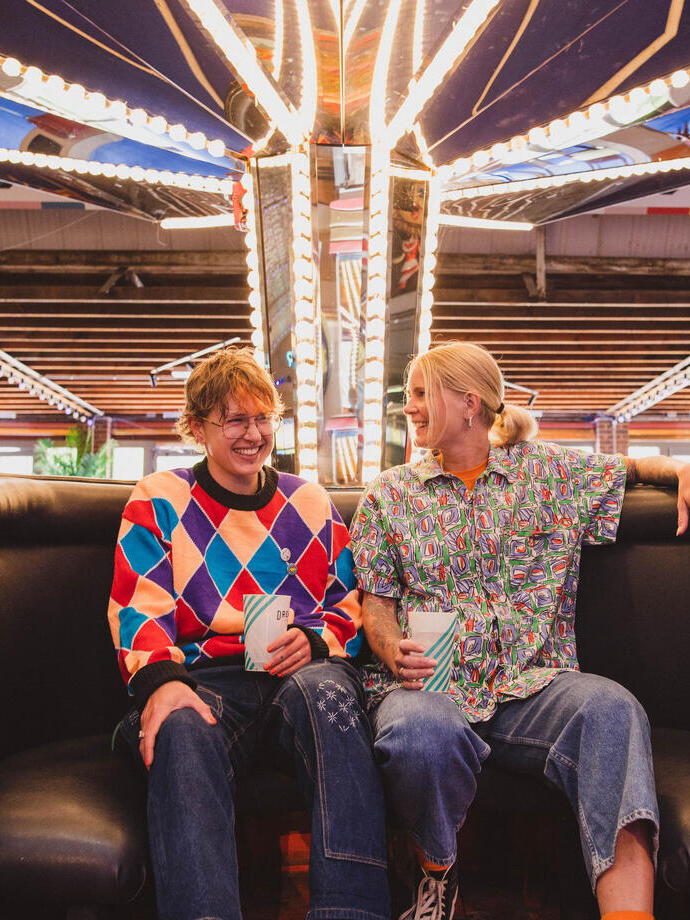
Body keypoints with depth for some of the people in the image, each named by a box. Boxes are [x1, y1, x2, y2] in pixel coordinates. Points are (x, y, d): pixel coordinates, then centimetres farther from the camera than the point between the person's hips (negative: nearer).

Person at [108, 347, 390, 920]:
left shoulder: (309, 501, 21)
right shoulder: (158, 501, 14)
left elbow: (350, 609, 18)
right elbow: (139, 613, 2)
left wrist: (314, 641, -7)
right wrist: (161, 679, -20)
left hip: (305, 671, 1)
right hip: (207, 677, -1)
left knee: (325, 691, -36)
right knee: (182, 730, -38)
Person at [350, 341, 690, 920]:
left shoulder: (552, 471, 15)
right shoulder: (387, 496, 15)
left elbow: (630, 469, 29)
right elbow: (376, 600, 12)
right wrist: (393, 649, -10)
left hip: (532, 683, 1)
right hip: (427, 683, 0)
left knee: (612, 709, -34)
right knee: (420, 733, -37)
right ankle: (438, 871, -6)